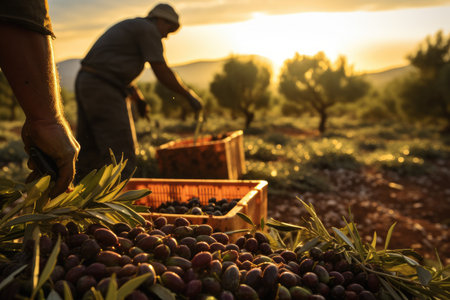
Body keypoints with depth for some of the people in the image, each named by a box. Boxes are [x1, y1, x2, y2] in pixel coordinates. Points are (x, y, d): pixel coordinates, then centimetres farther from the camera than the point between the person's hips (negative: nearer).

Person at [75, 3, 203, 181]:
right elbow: (162, 74, -10)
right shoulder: (149, 29, -3)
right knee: (122, 157, -10)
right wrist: (189, 95, 2)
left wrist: (138, 100, 37)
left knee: (90, 155, 11)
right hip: (103, 89, -10)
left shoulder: (128, 27, 26)